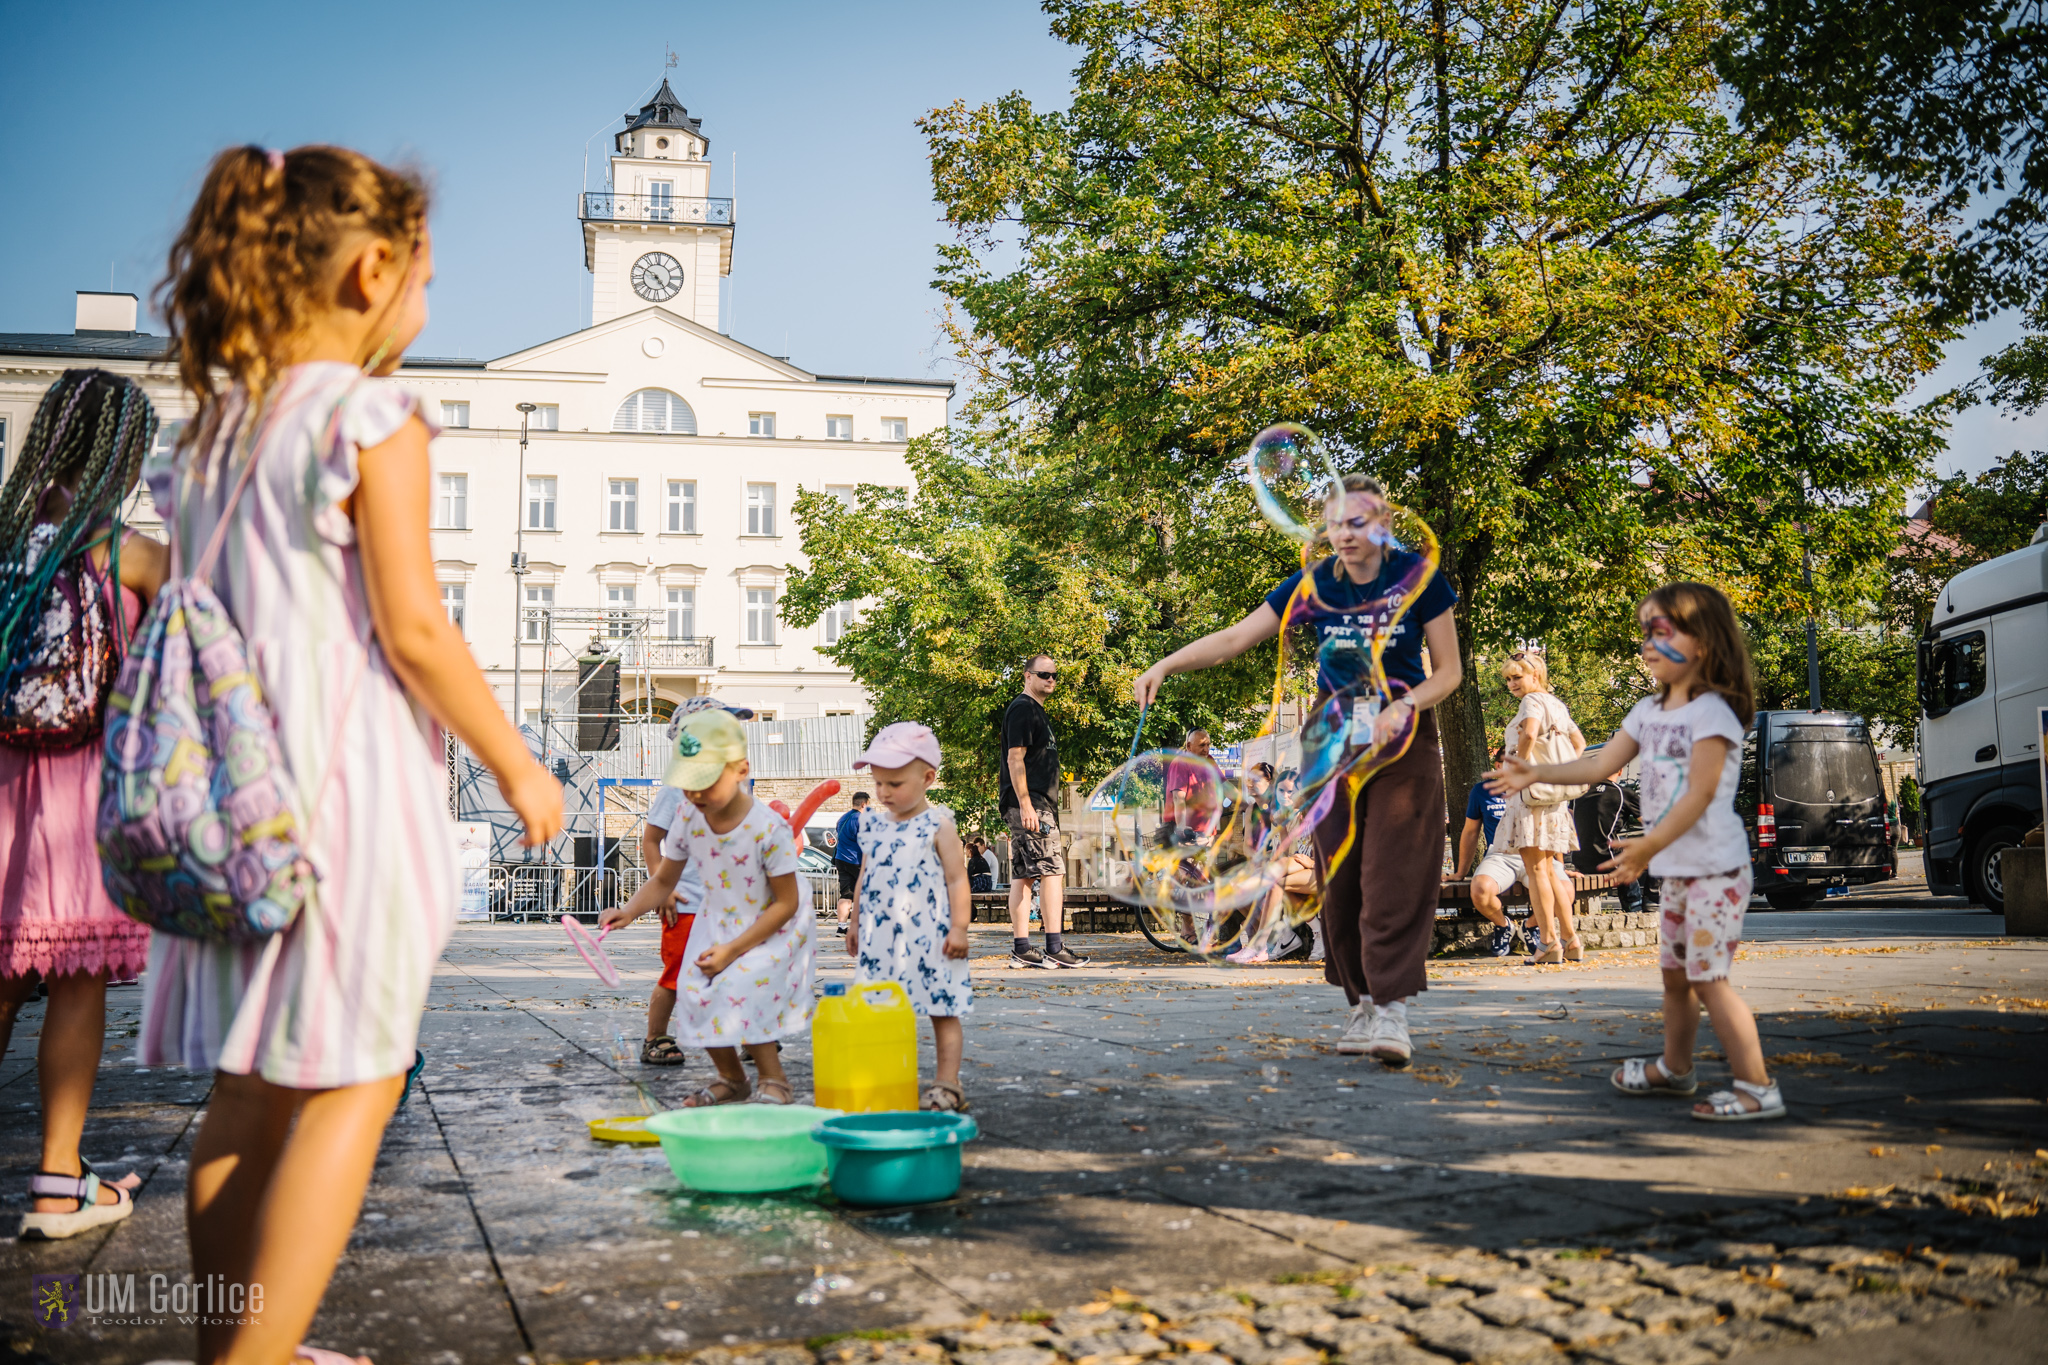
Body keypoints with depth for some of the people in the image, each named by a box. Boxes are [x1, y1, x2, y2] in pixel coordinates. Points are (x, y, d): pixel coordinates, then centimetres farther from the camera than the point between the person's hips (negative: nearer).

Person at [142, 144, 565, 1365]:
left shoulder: (214, 422, 13)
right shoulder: (373, 418, -9)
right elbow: (413, 629, -14)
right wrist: (517, 764, -5)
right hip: (349, 776, -8)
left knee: (253, 1085, 15)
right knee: (352, 1082, -1)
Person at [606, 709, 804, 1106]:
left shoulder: (770, 828, -24)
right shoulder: (688, 816, -9)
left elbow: (786, 903, -18)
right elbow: (664, 880, 4)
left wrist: (734, 949, -23)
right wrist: (630, 910, -16)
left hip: (771, 930, -5)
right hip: (717, 923, 5)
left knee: (739, 986, -27)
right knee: (693, 987, -16)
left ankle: (773, 1080, -6)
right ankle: (730, 1076, 9)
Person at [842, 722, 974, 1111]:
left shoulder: (938, 826, -4)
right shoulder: (874, 825, 11)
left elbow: (957, 879, -6)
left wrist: (959, 927, -11)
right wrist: (856, 921, 19)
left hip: (928, 934, -5)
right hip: (880, 935, 5)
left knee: (941, 1009, 2)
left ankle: (947, 1083, 9)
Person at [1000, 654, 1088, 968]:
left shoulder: (1036, 710, 23)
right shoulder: (1022, 708, -9)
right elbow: (1015, 758, -16)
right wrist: (1026, 805, -22)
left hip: (1037, 804, 10)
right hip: (1029, 803, -10)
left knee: (1023, 875, 7)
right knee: (1052, 871, -12)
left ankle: (1021, 949, 8)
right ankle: (1055, 948, -12)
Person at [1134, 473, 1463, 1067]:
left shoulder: (1419, 578, -8)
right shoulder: (1315, 583, -3)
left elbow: (1448, 671, -2)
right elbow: (1234, 638, -5)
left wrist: (1402, 707, -20)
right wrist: (1164, 666, -16)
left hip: (1401, 736, -3)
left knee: (1395, 871, -12)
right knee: (1341, 873, 1)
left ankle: (1393, 1008, -15)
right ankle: (1362, 1002, 9)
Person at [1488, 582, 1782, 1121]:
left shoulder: (1713, 712, -14)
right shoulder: (1649, 712, 12)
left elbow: (1699, 794, -21)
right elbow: (1602, 764, 11)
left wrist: (1648, 846, -28)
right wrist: (1536, 772, 2)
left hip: (1714, 869, -9)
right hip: (1675, 869, 9)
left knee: (1709, 977, -11)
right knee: (1675, 972, 19)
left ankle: (1758, 1088, -5)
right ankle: (1674, 1067, 35)